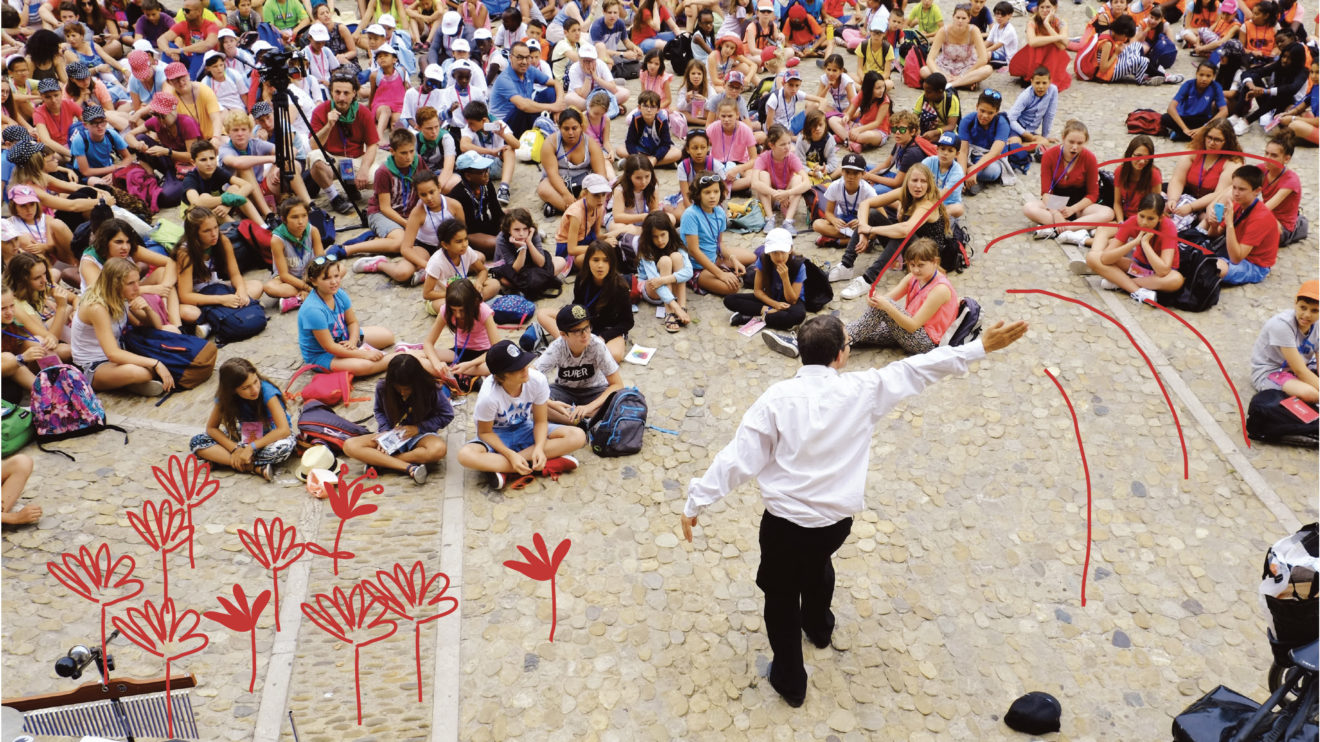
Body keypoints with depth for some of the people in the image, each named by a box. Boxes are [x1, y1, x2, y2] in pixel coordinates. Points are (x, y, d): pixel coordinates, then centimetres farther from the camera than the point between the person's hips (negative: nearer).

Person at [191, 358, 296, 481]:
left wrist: (251, 447, -34)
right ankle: (256, 468, -28)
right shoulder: (225, 397, -16)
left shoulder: (266, 391, -27)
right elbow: (211, 428, -7)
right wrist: (235, 448, -23)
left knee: (284, 446, -40)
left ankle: (222, 460, -25)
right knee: (197, 442, -17)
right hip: (245, 437, 4)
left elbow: (284, 430, -33)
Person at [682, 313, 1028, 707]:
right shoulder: (863, 390, -11)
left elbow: (739, 457, -15)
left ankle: (790, 680, 36)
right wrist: (980, 347, 8)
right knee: (817, 564, 36)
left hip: (784, 521, -3)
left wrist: (696, 501, -6)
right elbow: (920, 367, -2)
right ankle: (818, 627, 63)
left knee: (781, 594, 20)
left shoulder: (777, 398, -16)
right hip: (836, 520, 3)